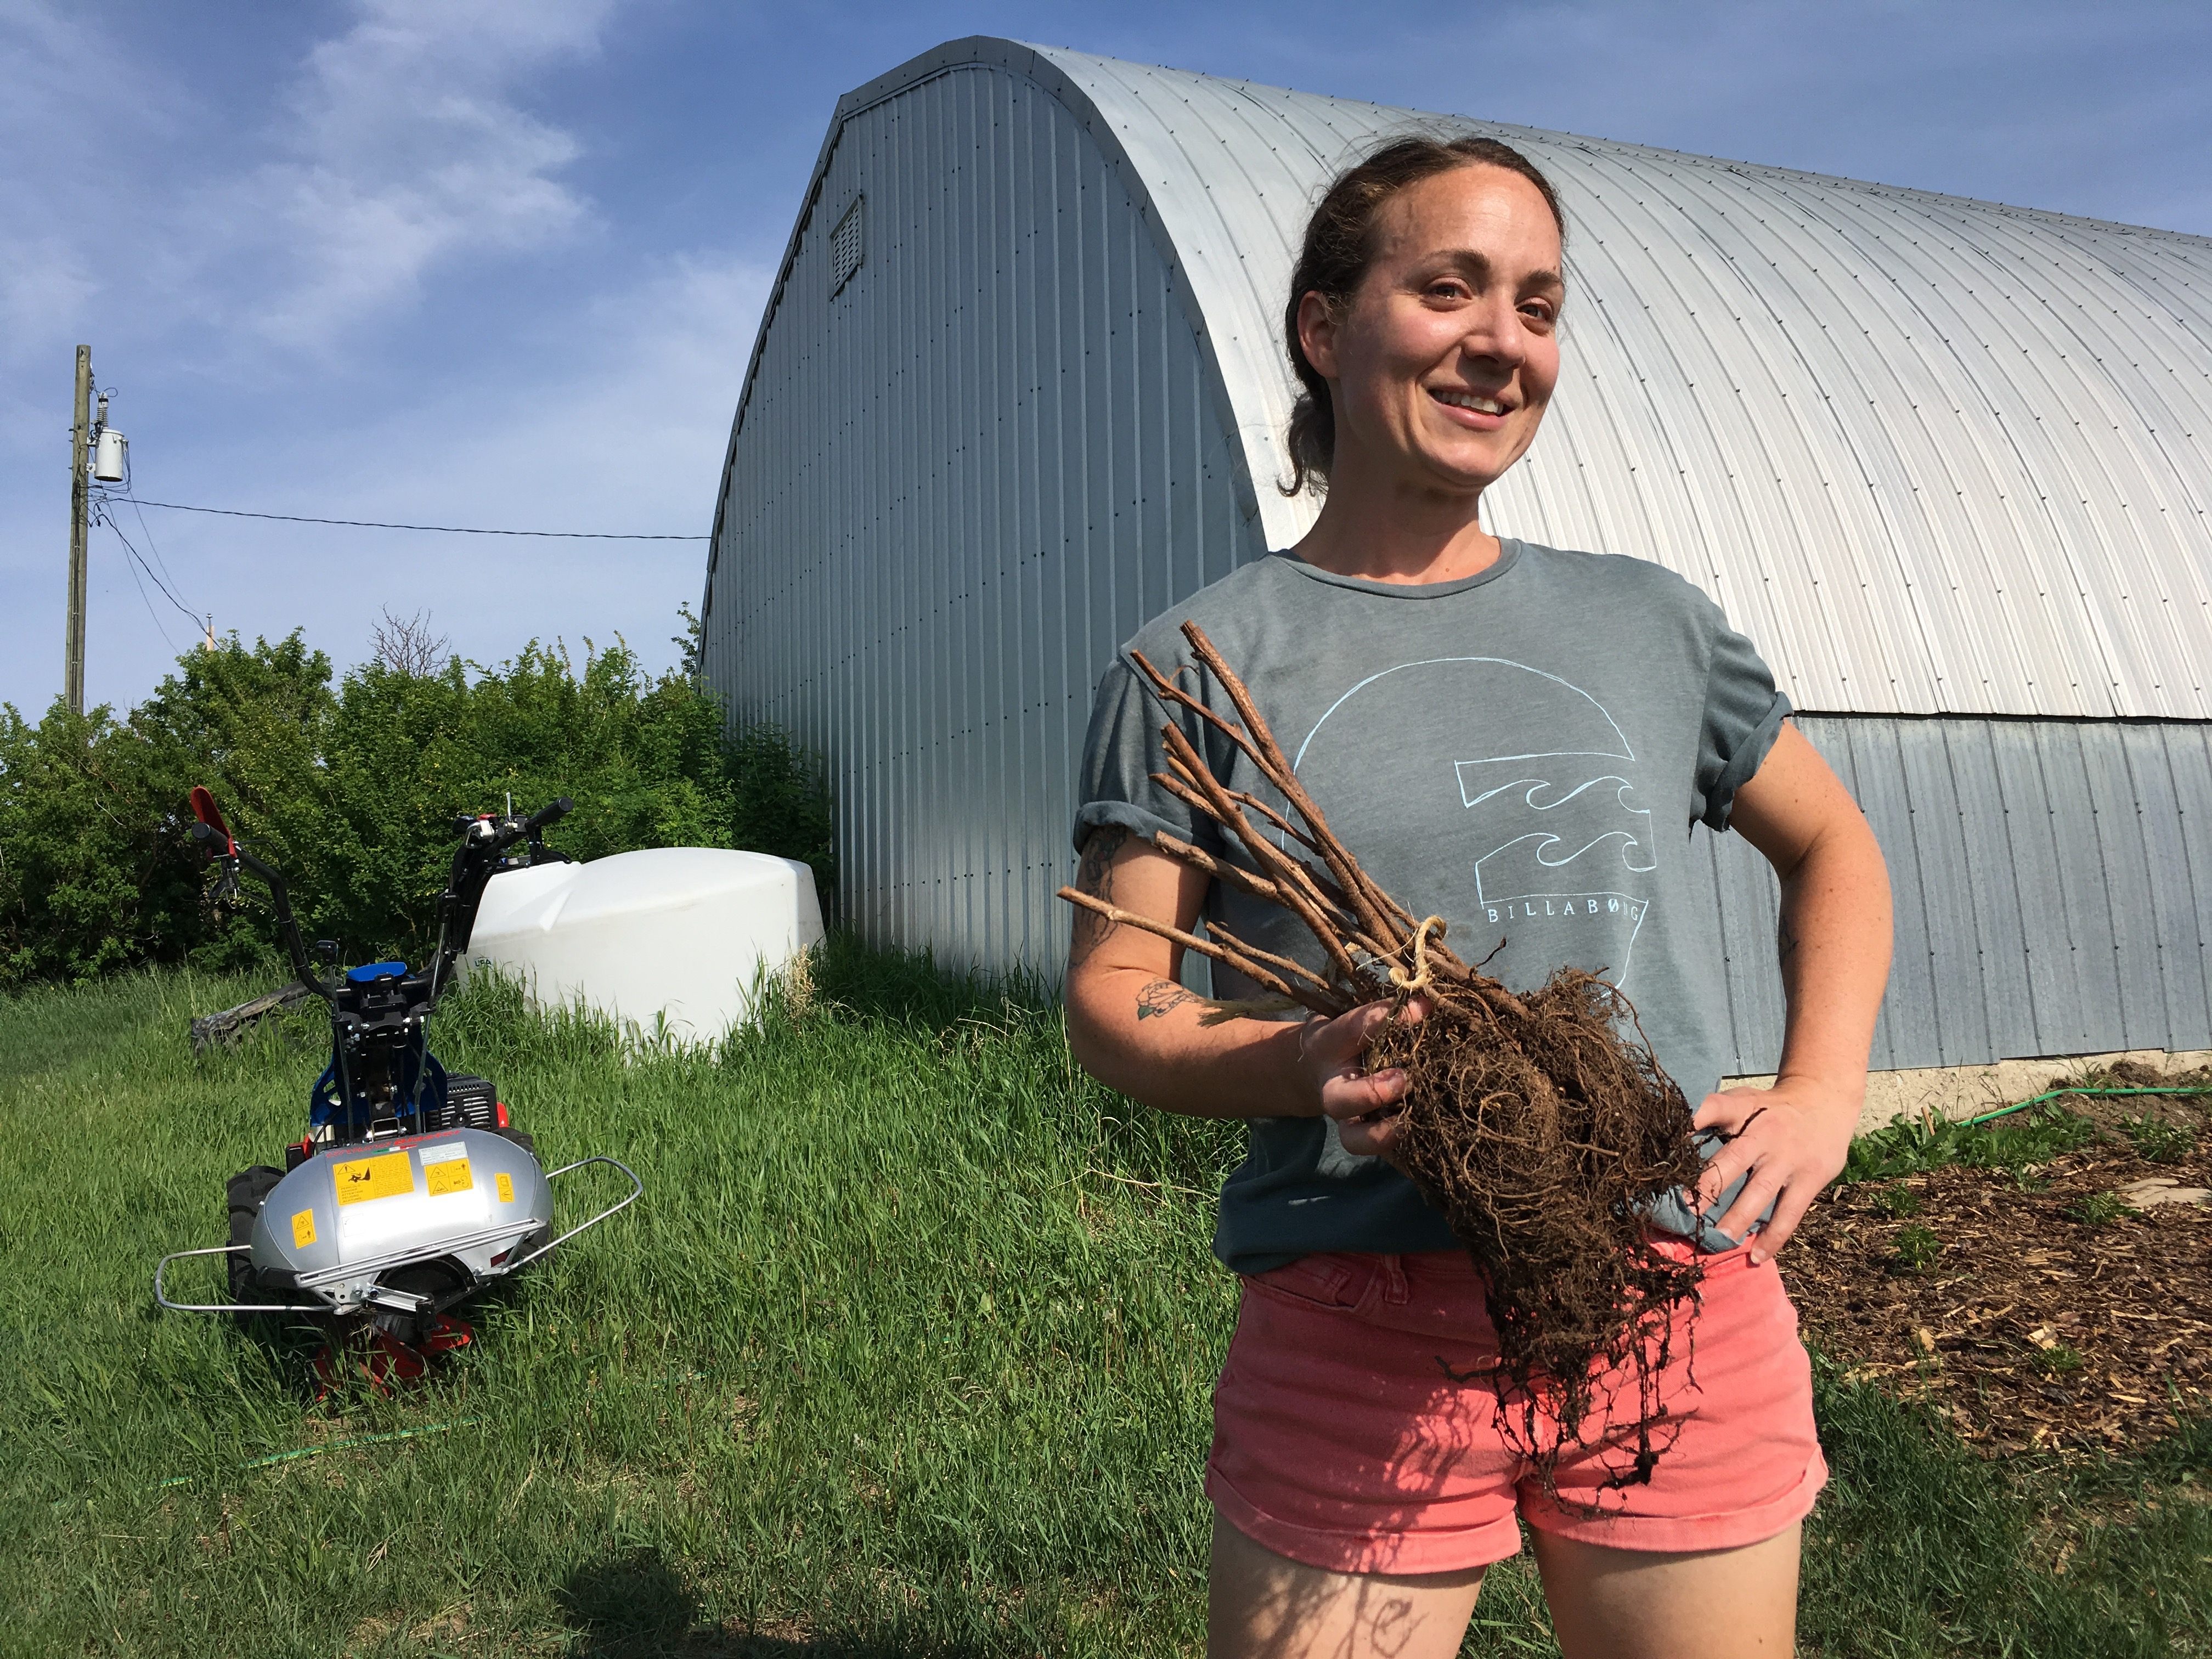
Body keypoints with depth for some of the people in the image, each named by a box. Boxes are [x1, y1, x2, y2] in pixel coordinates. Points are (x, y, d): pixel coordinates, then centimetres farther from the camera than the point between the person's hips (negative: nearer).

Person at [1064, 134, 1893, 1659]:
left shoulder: (1650, 626, 8)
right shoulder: (1196, 665, -1)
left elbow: (1832, 847, 21)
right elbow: (1113, 998, -1)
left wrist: (1823, 1094, 6)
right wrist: (1301, 1066, -21)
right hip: (1358, 1334, -2)